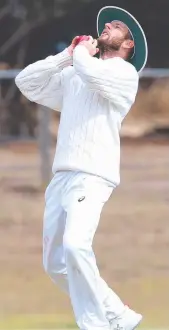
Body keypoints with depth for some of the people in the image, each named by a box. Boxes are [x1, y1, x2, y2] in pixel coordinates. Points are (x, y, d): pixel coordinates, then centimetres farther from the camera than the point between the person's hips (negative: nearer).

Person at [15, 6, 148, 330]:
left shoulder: (125, 72, 2)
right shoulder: (72, 76, 24)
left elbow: (92, 74, -18)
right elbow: (26, 81, 21)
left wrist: (82, 54, 3)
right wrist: (67, 55, 15)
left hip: (92, 177, -8)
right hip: (61, 178, 8)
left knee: (75, 245, -29)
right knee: (55, 265, 7)